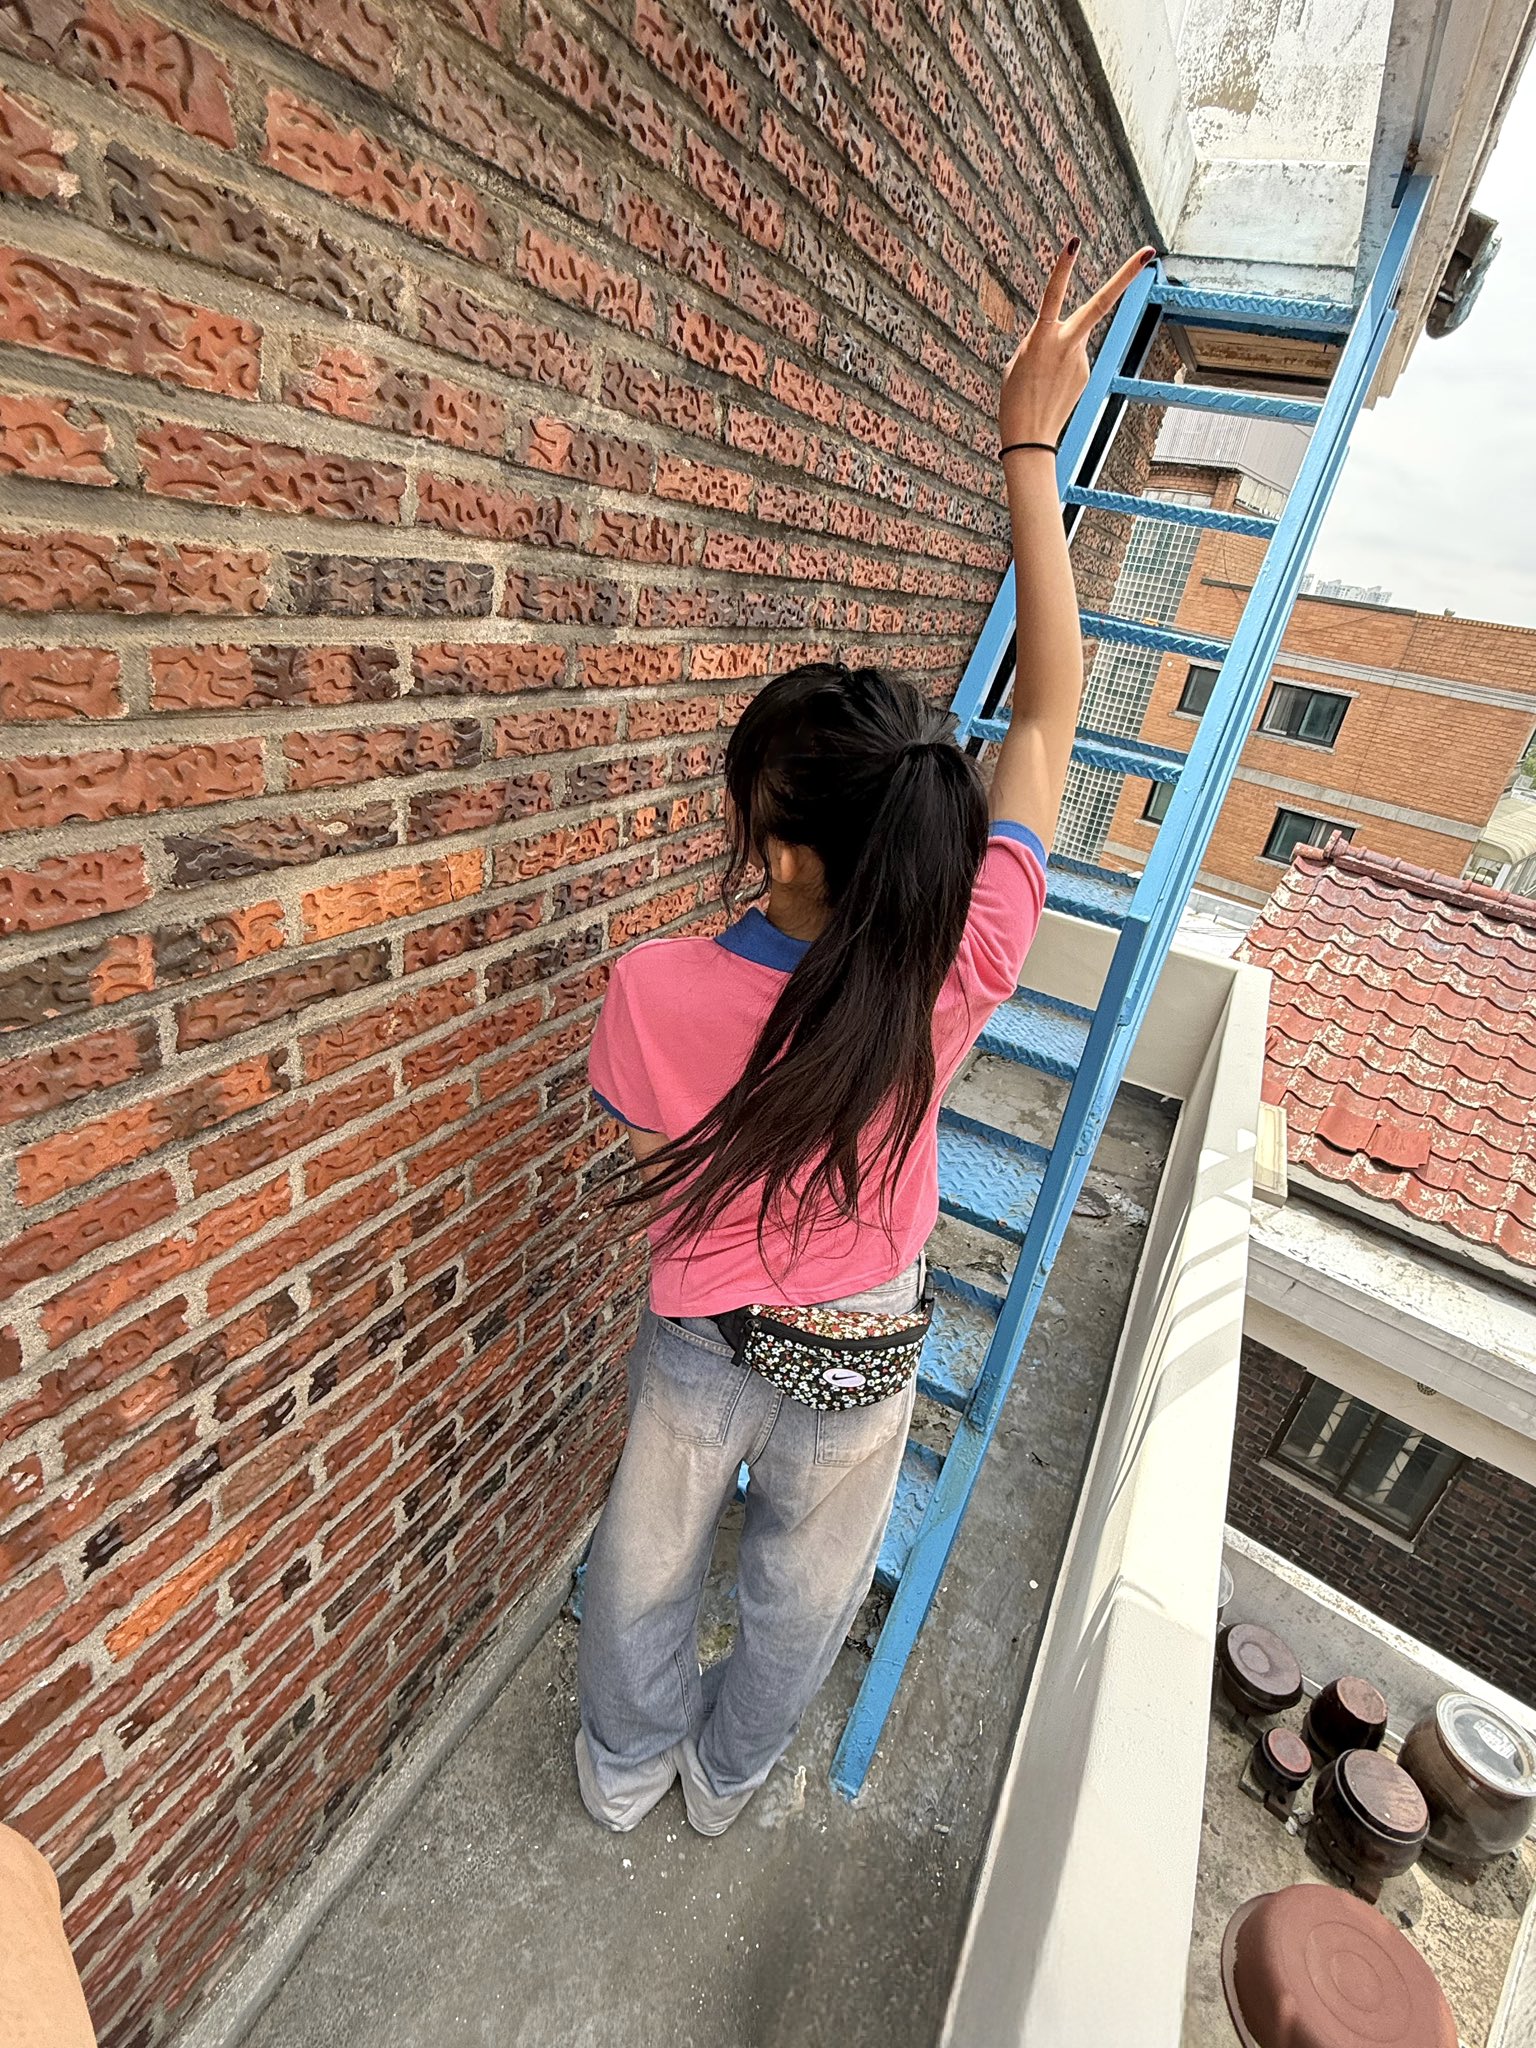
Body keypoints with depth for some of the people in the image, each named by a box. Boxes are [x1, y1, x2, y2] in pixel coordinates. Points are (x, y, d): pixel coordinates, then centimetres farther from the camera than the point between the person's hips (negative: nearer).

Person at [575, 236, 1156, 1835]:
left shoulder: (654, 992, -32)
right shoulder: (962, 974, -30)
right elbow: (1049, 709, -18)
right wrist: (1028, 444, -12)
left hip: (698, 1335, 0)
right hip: (861, 1357, 1)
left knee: (649, 1560, 30)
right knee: (800, 1594, 31)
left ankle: (623, 1765, 61)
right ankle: (723, 1776, 61)